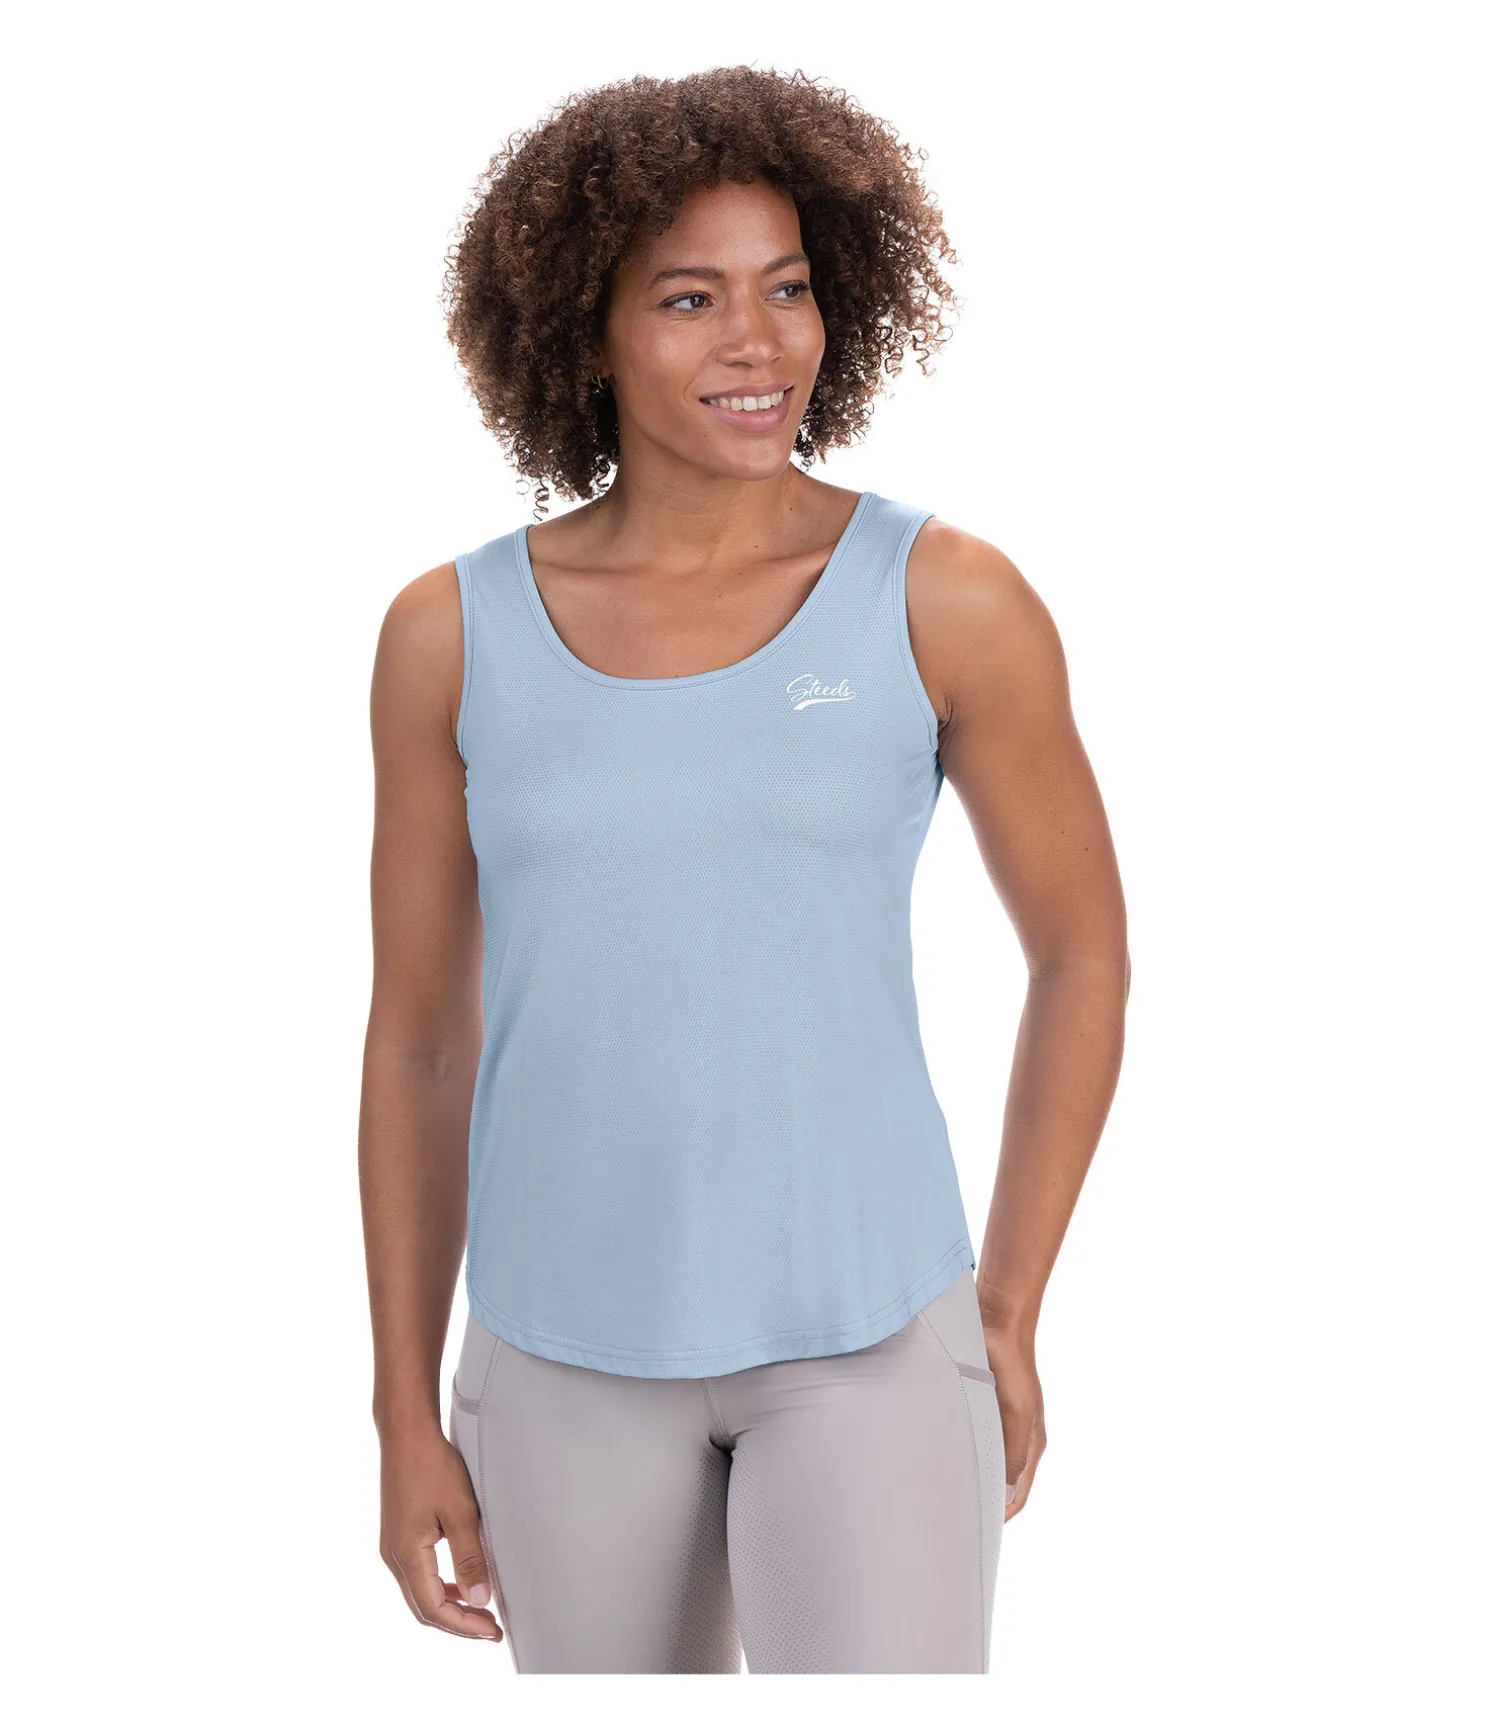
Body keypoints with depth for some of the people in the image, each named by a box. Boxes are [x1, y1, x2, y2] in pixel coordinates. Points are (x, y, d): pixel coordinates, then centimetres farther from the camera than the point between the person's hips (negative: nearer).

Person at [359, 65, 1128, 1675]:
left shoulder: (949, 601, -10)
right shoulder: (453, 633, -3)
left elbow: (1083, 949, 2)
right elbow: (417, 1034, 3)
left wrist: (1007, 1323, 1)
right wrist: (407, 1418, 3)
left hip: (866, 1328, -2)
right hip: (572, 1345, 3)